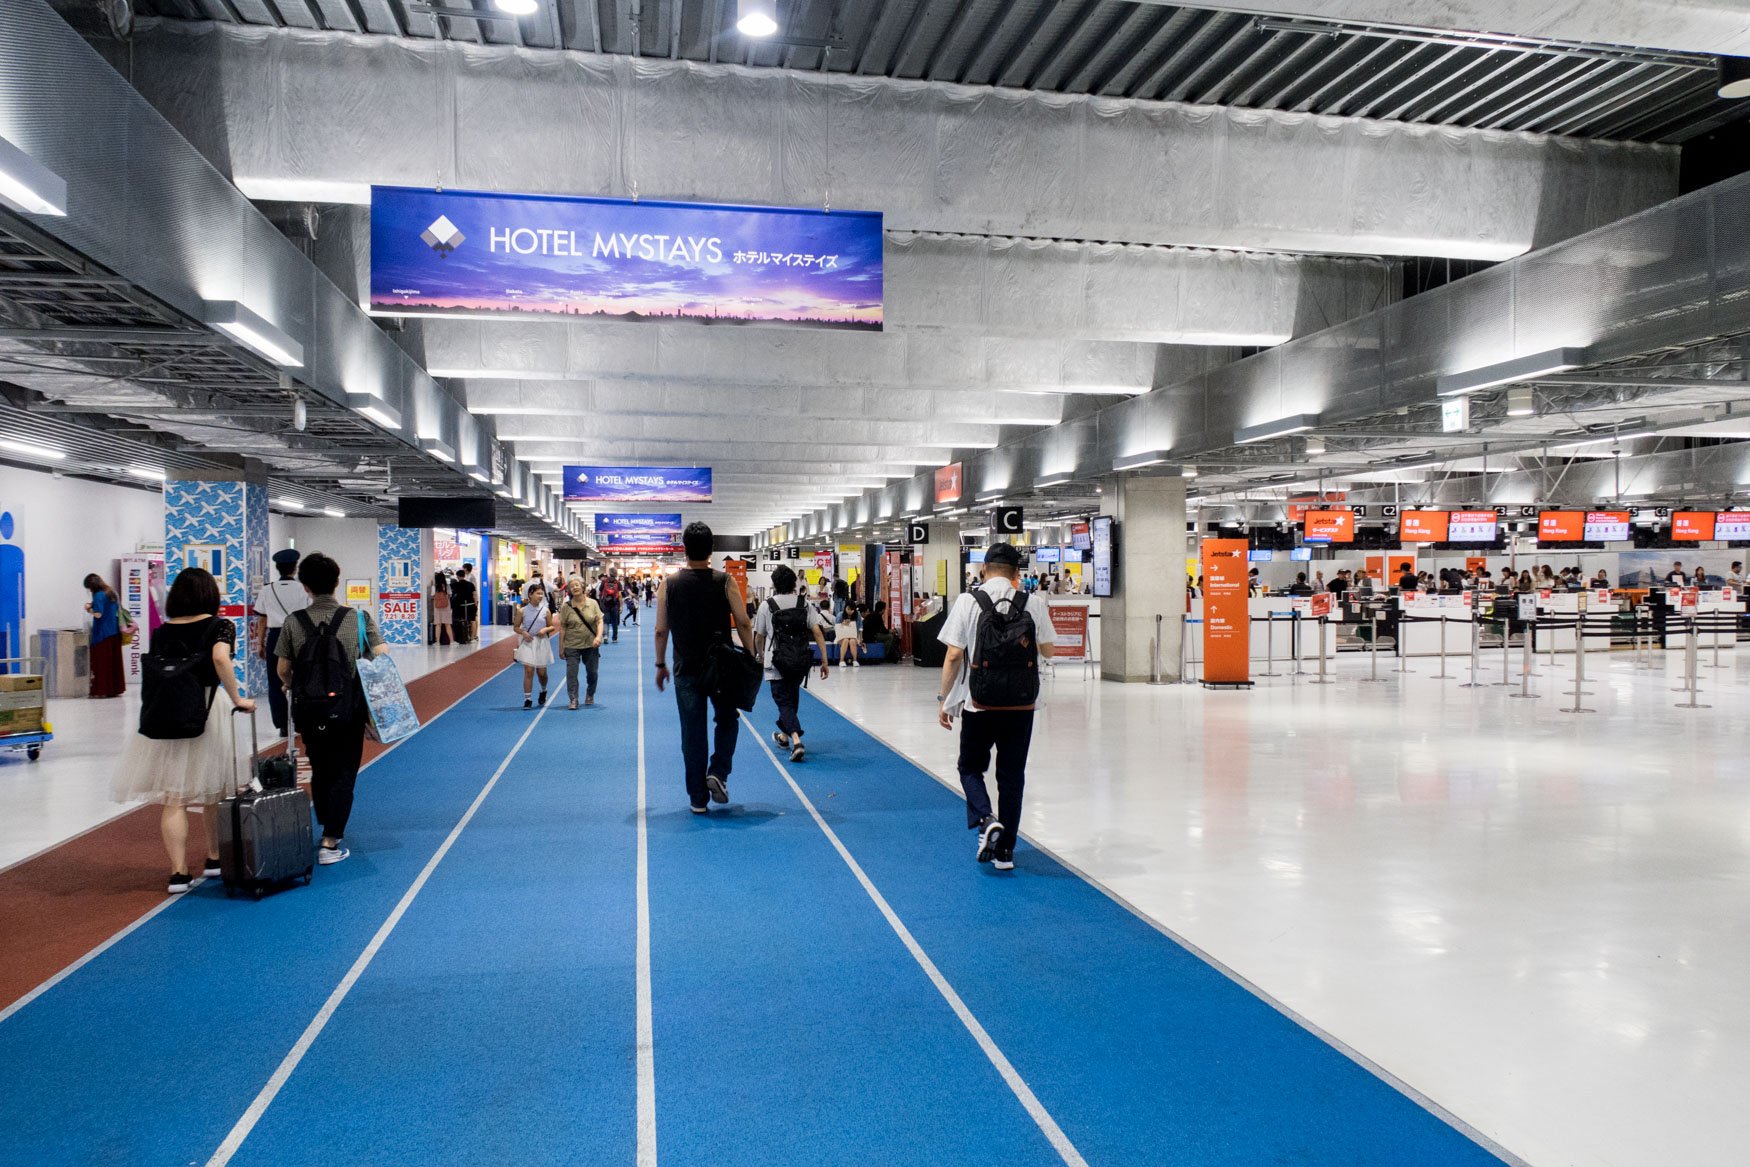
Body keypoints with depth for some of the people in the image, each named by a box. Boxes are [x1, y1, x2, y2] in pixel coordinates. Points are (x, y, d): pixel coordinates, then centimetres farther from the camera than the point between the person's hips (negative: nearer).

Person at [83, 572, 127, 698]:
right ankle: (115, 689, 13)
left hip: (102, 634, -8)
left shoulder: (99, 595, -12)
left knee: (102, 662, -2)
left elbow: (98, 614, -20)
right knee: (114, 661, 10)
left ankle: (102, 690, 0)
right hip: (115, 633, 8)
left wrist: (89, 609, 0)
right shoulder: (112, 593, 12)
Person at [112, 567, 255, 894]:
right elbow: (220, 658, -23)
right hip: (207, 713, -2)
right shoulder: (219, 626, -5)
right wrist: (237, 699, -18)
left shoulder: (161, 632, 5)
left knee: (174, 798, 3)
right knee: (214, 791, 16)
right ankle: (215, 858, 28)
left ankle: (179, 872, -1)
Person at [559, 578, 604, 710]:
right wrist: (561, 647, 0)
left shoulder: (593, 604, 0)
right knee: (571, 673, -8)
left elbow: (599, 621, -3)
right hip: (572, 646, -1)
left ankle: (590, 695, 32)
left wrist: (598, 636, -20)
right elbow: (562, 628, 0)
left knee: (592, 672, 10)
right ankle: (573, 700, -3)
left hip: (591, 644, 1)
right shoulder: (566, 607, -2)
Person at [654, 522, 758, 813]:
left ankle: (698, 798, 10)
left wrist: (661, 664, 11)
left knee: (692, 732, 8)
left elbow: (661, 630, 0)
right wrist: (751, 656, 4)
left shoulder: (669, 584, -3)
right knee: (727, 721, 20)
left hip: (687, 669, 1)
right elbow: (743, 623, -8)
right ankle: (718, 773, 0)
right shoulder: (725, 582, -6)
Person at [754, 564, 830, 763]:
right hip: (801, 660, 3)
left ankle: (796, 741, -20)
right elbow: (818, 632, -5)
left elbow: (758, 637, 5)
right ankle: (784, 735, 40)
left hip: (778, 661, -3)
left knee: (783, 700, 0)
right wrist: (824, 661, -2)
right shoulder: (805, 604, 4)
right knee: (791, 696, 24)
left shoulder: (767, 605, -1)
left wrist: (761, 655, 26)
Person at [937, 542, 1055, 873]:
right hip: (1021, 705, 2)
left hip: (979, 703, -2)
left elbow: (953, 656, -7)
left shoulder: (967, 601, -6)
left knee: (970, 767, 17)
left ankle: (986, 820, -8)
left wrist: (944, 699, 2)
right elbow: (1047, 651, 10)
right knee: (1012, 775, 12)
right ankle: (1005, 851, 16)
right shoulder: (1034, 604, -1)